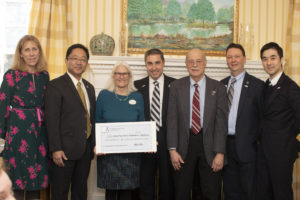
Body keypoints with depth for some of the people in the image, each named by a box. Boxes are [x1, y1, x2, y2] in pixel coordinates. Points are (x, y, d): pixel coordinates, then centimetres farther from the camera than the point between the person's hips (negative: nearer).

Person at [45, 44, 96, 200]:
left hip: (86, 149, 7)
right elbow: (52, 120, -13)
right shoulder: (55, 85, -7)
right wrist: (56, 149, -19)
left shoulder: (89, 87, 15)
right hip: (65, 149, -6)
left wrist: (93, 145, 11)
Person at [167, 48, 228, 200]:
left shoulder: (218, 88, 1)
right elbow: (172, 119, 1)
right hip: (184, 144, 1)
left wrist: (220, 153, -9)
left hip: (209, 145, -1)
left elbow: (221, 122, -3)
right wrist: (172, 149, -6)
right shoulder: (176, 87, 4)